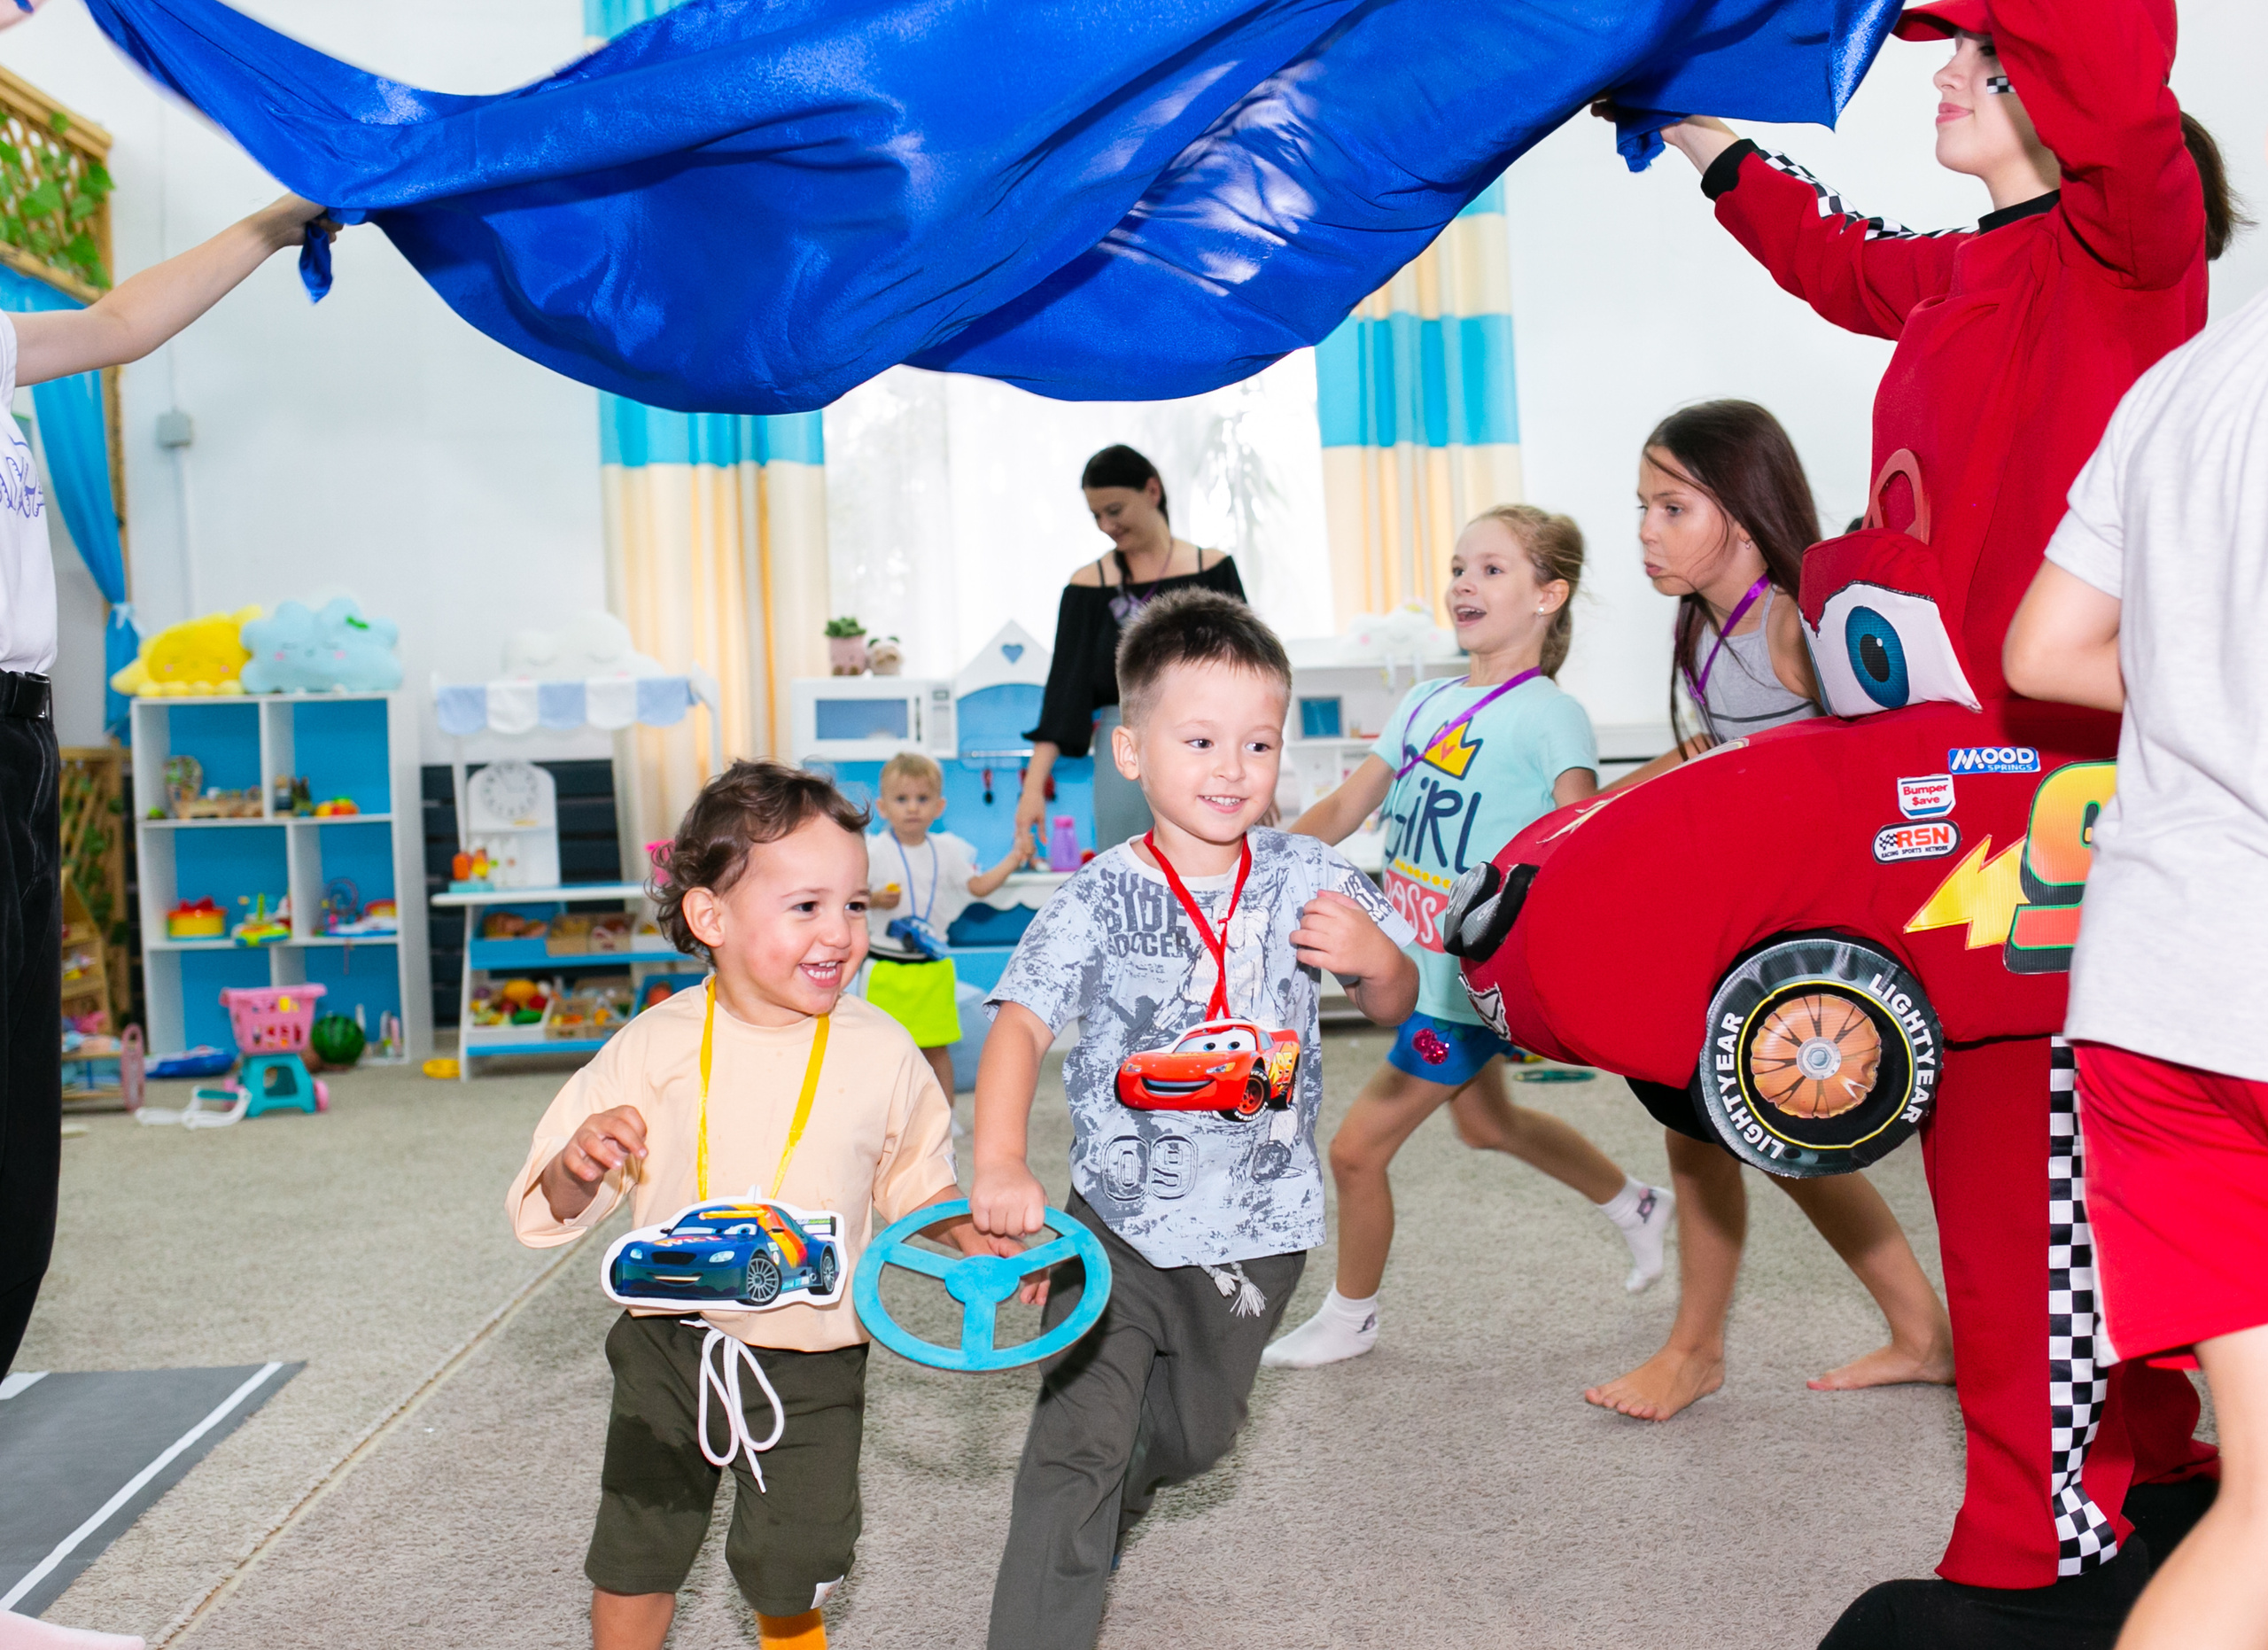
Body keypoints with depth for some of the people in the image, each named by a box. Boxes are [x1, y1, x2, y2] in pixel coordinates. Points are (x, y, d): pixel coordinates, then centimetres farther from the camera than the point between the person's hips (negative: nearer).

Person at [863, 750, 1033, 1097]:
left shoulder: (946, 850, 4)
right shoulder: (873, 851, -7)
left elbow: (979, 886, 5)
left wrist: (1015, 858, -2)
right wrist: (874, 900, -26)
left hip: (933, 967, 3)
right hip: (886, 964, -3)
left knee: (938, 1048, 10)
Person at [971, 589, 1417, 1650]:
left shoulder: (1307, 878, -5)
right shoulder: (1100, 899, -13)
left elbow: (1394, 1009, 6)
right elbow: (1020, 1025, -19)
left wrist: (1376, 958, -18)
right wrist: (998, 1168, -33)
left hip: (1257, 1226, 3)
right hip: (1117, 1218, -3)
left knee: (1194, 1434, 22)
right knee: (1075, 1447, -8)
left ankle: (1111, 1492, 54)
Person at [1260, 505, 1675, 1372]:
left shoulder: (1550, 715, -14)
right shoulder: (1426, 703, 6)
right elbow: (1346, 807, 8)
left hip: (1475, 980, -8)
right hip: (1423, 966, 8)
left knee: (1357, 1147, -2)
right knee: (1485, 1120, 27)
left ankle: (1350, 1316, 24)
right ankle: (1637, 1205, 50)